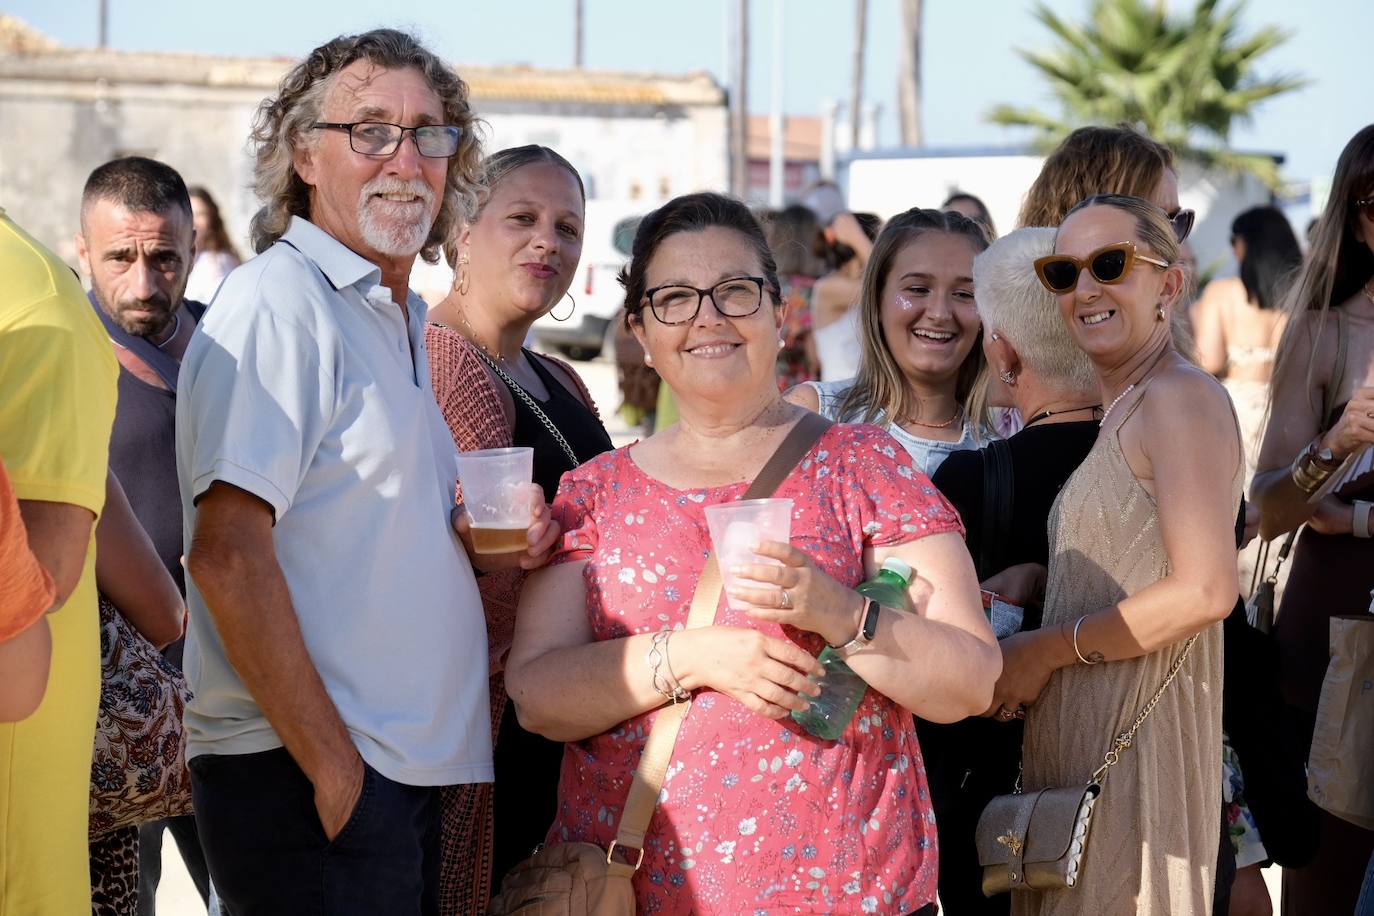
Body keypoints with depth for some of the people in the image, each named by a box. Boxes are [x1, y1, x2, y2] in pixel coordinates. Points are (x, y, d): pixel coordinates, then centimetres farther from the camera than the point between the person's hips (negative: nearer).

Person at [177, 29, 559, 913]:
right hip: (303, 774, -9)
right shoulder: (277, 301, -10)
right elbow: (228, 556, -19)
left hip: (410, 767, 9)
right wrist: (331, 765, -20)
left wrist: (488, 544, 6)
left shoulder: (410, 322, 17)